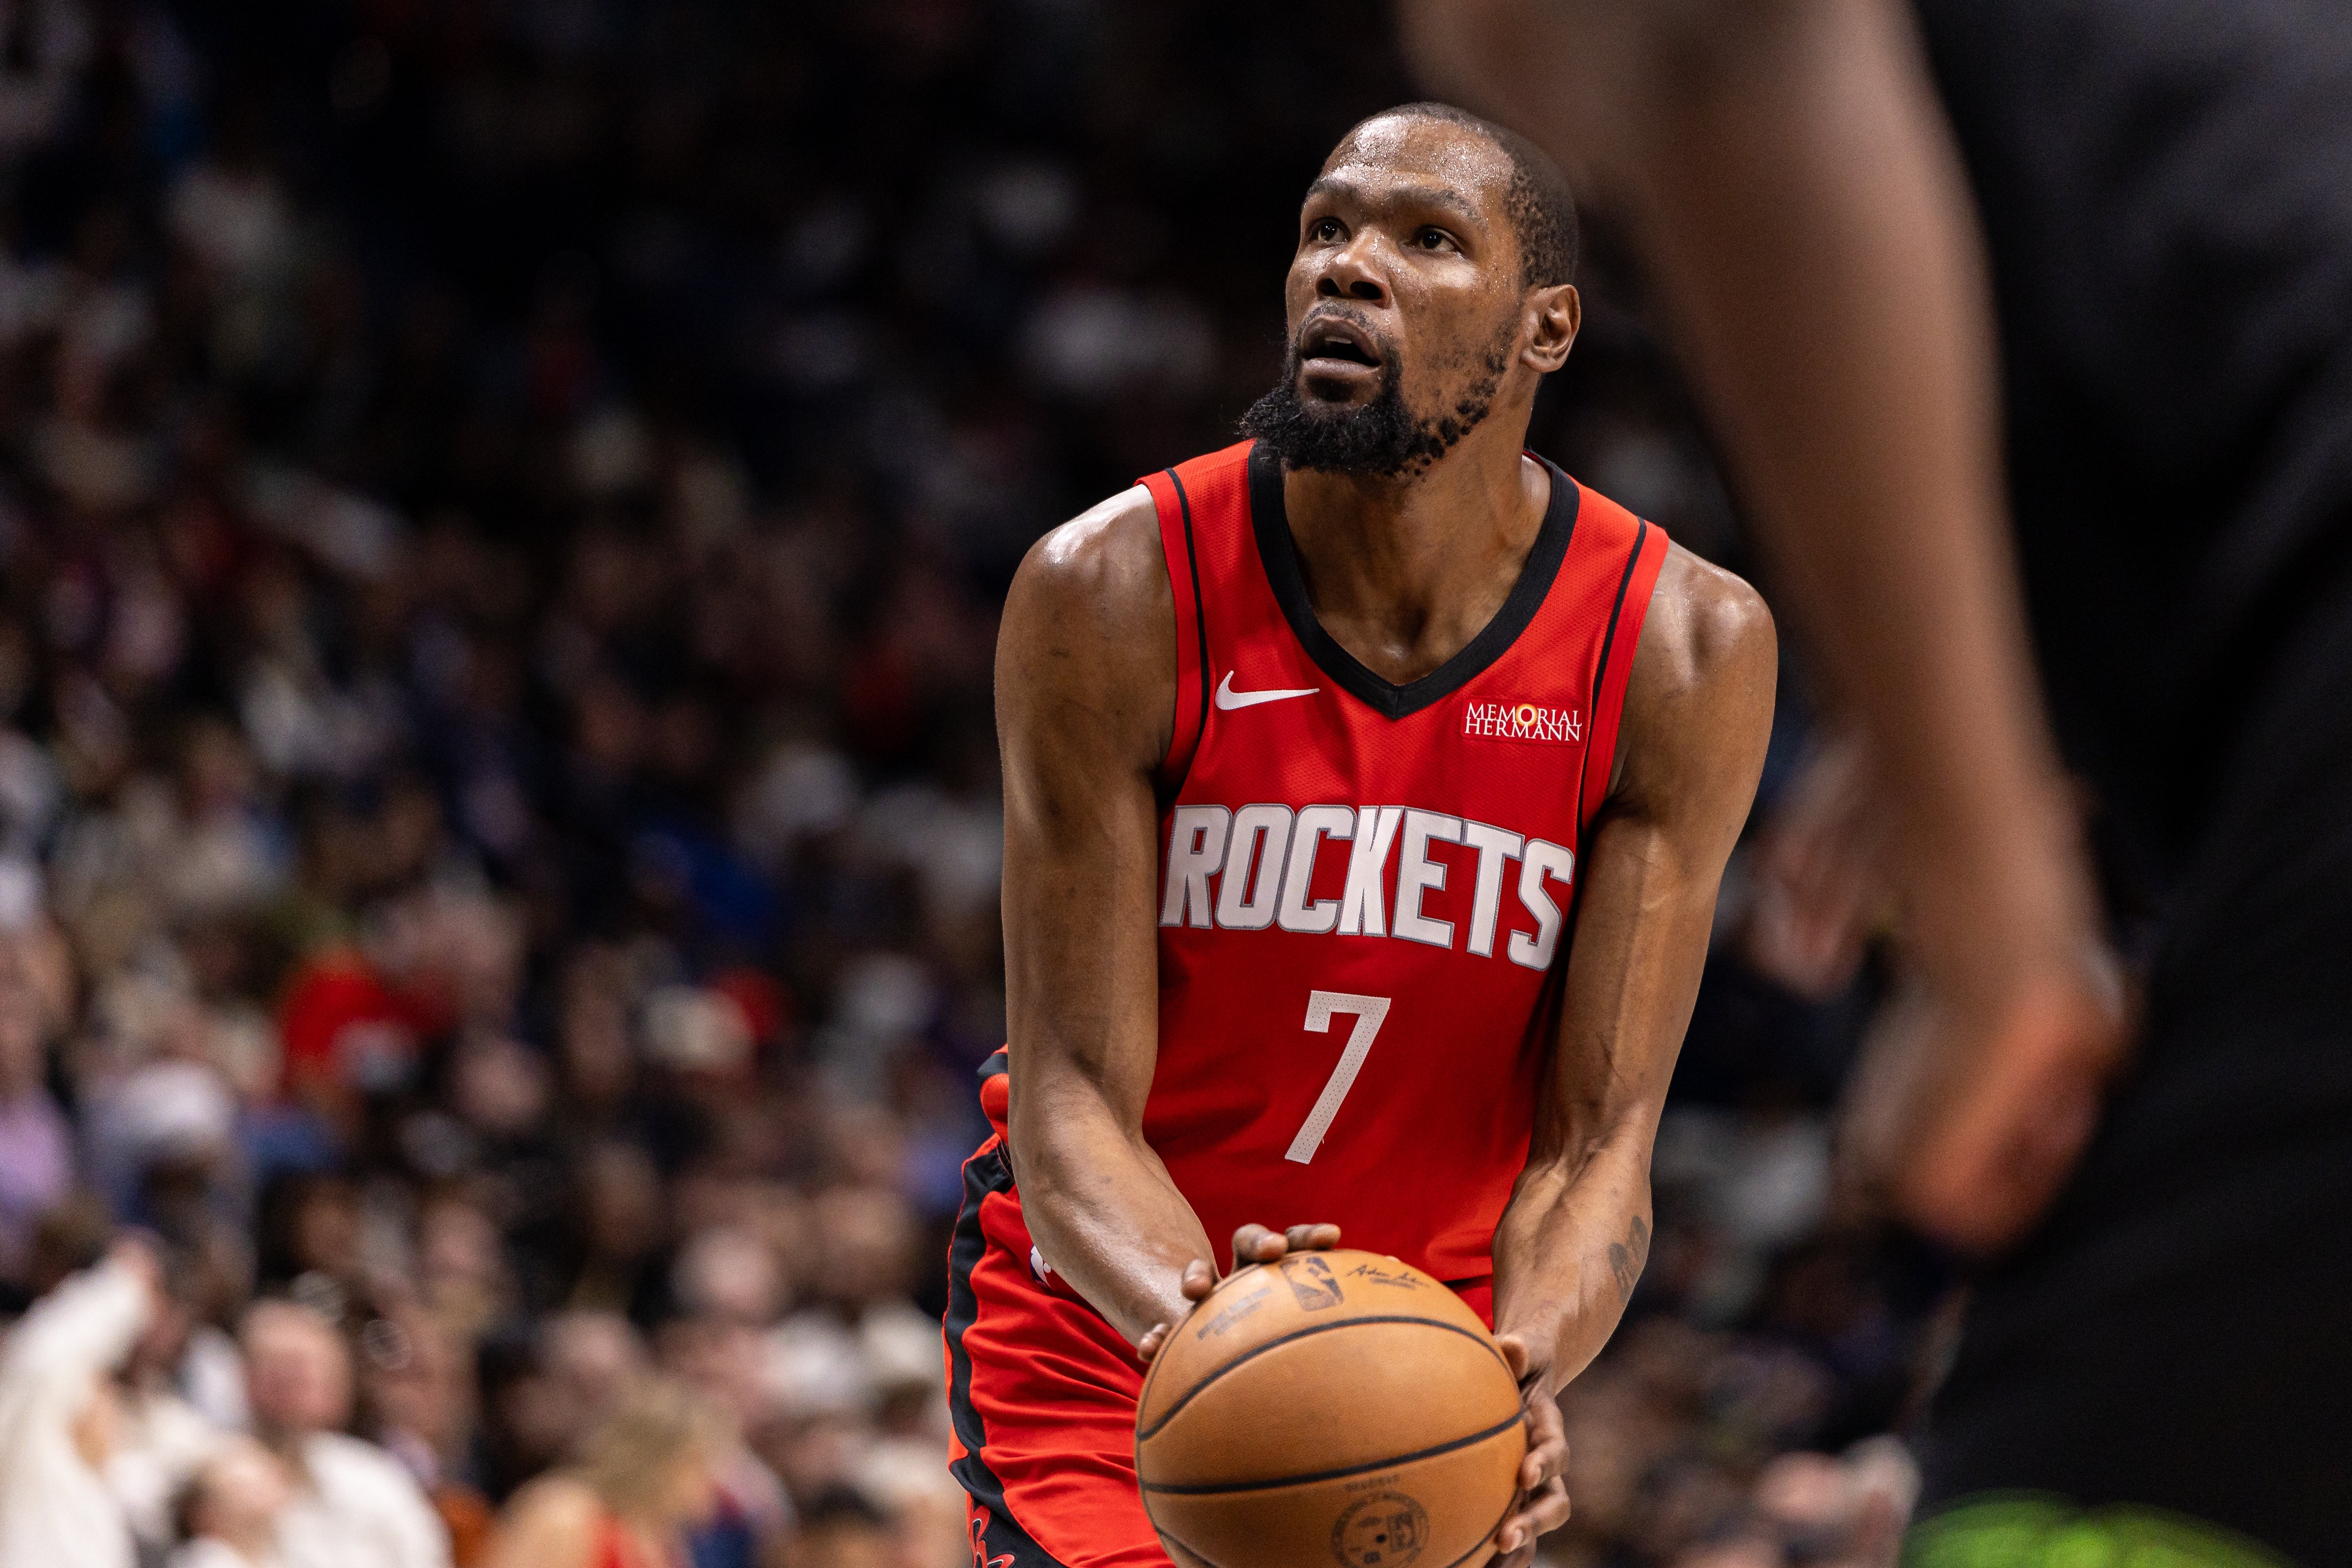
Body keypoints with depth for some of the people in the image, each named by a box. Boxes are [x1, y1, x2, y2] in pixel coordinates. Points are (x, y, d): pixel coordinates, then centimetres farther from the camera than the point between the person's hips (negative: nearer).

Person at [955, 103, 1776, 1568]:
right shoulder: (1114, 594, -17)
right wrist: (1202, 1322, -40)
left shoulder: (1684, 648, -13)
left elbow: (1596, 1141, -13)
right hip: (1117, 1323, -2)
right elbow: (1076, 1094, -19)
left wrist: (1519, 1375, -35)